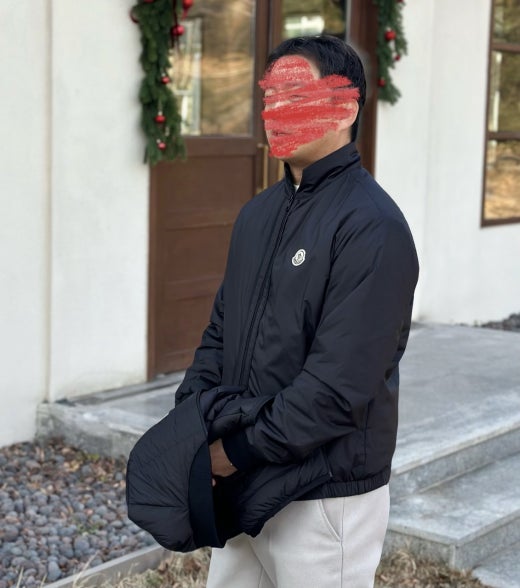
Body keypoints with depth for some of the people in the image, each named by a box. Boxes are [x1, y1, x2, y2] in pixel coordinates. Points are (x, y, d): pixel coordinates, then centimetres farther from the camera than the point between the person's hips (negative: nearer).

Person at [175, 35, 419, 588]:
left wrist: (241, 449, -17)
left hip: (326, 498, -7)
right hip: (242, 482, 7)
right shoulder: (258, 212, 9)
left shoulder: (372, 227, -18)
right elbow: (220, 330, 13)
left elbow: (340, 385, -24)